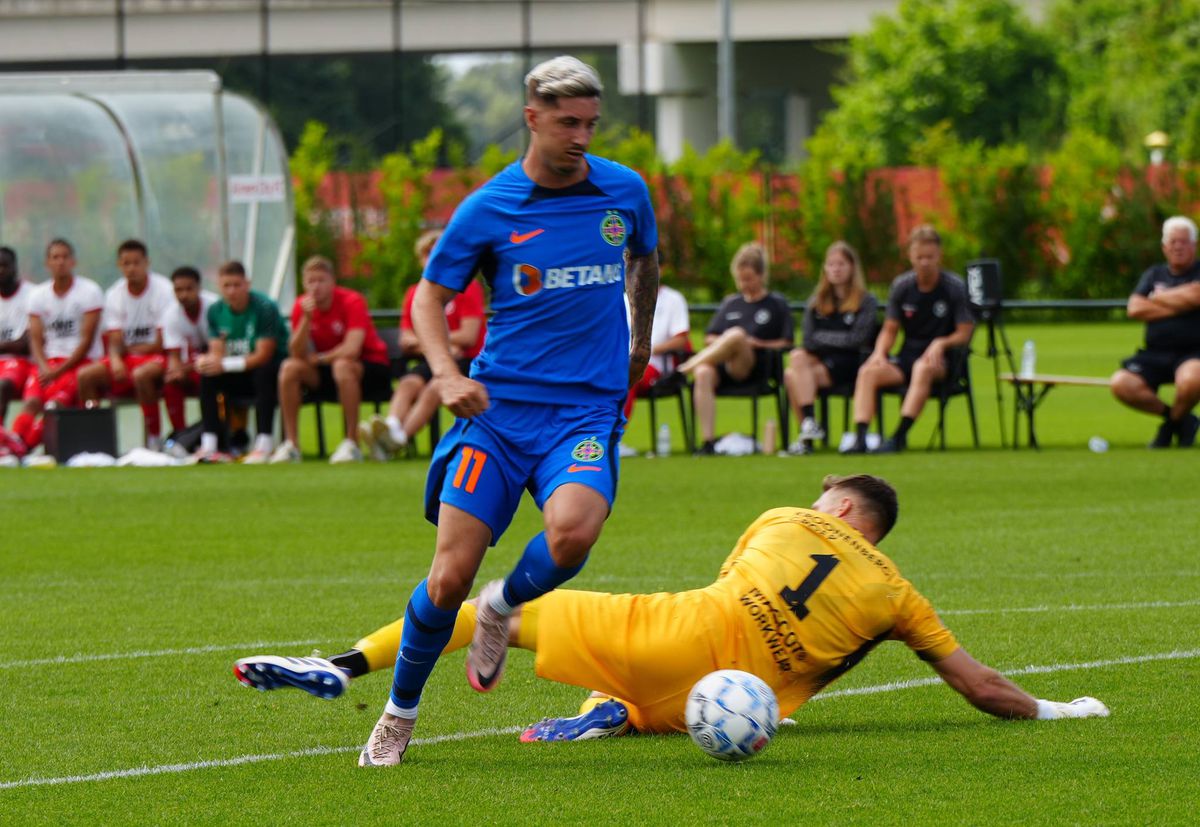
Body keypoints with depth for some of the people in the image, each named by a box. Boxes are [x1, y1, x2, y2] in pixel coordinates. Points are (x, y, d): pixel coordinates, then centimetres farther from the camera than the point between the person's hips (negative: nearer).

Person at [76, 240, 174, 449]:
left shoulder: (163, 289, -9)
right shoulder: (114, 294, 7)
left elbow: (164, 341, -12)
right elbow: (115, 340, 1)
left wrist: (132, 349, -3)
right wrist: (115, 359, -21)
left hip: (156, 356, -5)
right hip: (126, 358, 5)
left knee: (141, 374, -39)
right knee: (86, 375, -18)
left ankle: (154, 440, -28)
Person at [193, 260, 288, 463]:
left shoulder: (264, 308, -18)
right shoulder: (216, 311, 1)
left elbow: (263, 356, -22)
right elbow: (217, 353, -3)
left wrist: (225, 364, -29)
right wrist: (206, 361, -28)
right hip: (241, 377, 5)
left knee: (263, 373, -37)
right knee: (207, 376, -18)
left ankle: (264, 444, -39)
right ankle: (209, 445, -21)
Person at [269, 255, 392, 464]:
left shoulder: (351, 302, -18)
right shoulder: (301, 306, -4)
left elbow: (351, 349, -28)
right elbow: (297, 354, -13)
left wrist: (318, 359, -13)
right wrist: (306, 318, -25)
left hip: (371, 367, -5)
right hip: (327, 370, 5)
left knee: (342, 366, -38)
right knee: (290, 367, -18)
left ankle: (352, 444, -32)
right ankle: (290, 444, -15)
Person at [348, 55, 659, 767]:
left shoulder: (626, 192, 4)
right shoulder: (488, 210, -2)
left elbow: (646, 261, 27)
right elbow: (430, 296, 8)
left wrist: (641, 345, 32)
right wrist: (447, 374, -8)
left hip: (588, 409, 1)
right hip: (497, 410, -1)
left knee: (572, 532, -29)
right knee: (452, 573, -9)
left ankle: (504, 607, 6)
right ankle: (400, 714, 15)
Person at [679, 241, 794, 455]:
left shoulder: (777, 304, 16)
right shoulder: (731, 303, 27)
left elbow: (786, 343, 7)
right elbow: (709, 338, 23)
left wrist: (757, 344, -6)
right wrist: (721, 344, 0)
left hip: (755, 367, -3)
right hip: (722, 365, 3)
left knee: (737, 334, -36)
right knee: (703, 374, -35)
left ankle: (685, 368, -30)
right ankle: (707, 441, -41)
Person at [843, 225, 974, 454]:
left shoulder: (954, 287, -5)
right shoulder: (901, 286, 5)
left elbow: (965, 333, -6)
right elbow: (890, 330, 10)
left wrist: (941, 343, -25)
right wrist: (880, 352, -10)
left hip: (939, 358, -4)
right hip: (907, 356, 4)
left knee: (923, 368, -40)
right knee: (869, 371, -26)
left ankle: (899, 436, -43)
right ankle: (860, 438, -37)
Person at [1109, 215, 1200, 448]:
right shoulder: (1154, 275, 18)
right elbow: (1134, 309, 3)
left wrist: (1159, 298, 0)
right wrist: (1178, 305, -4)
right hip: (1155, 354, 4)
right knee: (1121, 383, -23)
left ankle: (1176, 418, -4)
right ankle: (1169, 414, 3)